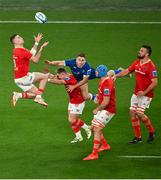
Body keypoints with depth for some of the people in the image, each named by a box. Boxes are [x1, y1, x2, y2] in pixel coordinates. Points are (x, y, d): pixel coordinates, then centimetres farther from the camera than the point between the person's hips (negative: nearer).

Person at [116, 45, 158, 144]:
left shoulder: (151, 66, -19)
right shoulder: (137, 63, 5)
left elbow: (155, 82, -20)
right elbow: (127, 71, 15)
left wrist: (144, 92, -21)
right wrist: (115, 76, 3)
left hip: (146, 94, -8)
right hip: (137, 93, 8)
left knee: (139, 113, -13)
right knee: (132, 112, 4)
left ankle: (152, 131, 11)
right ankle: (138, 137, 14)